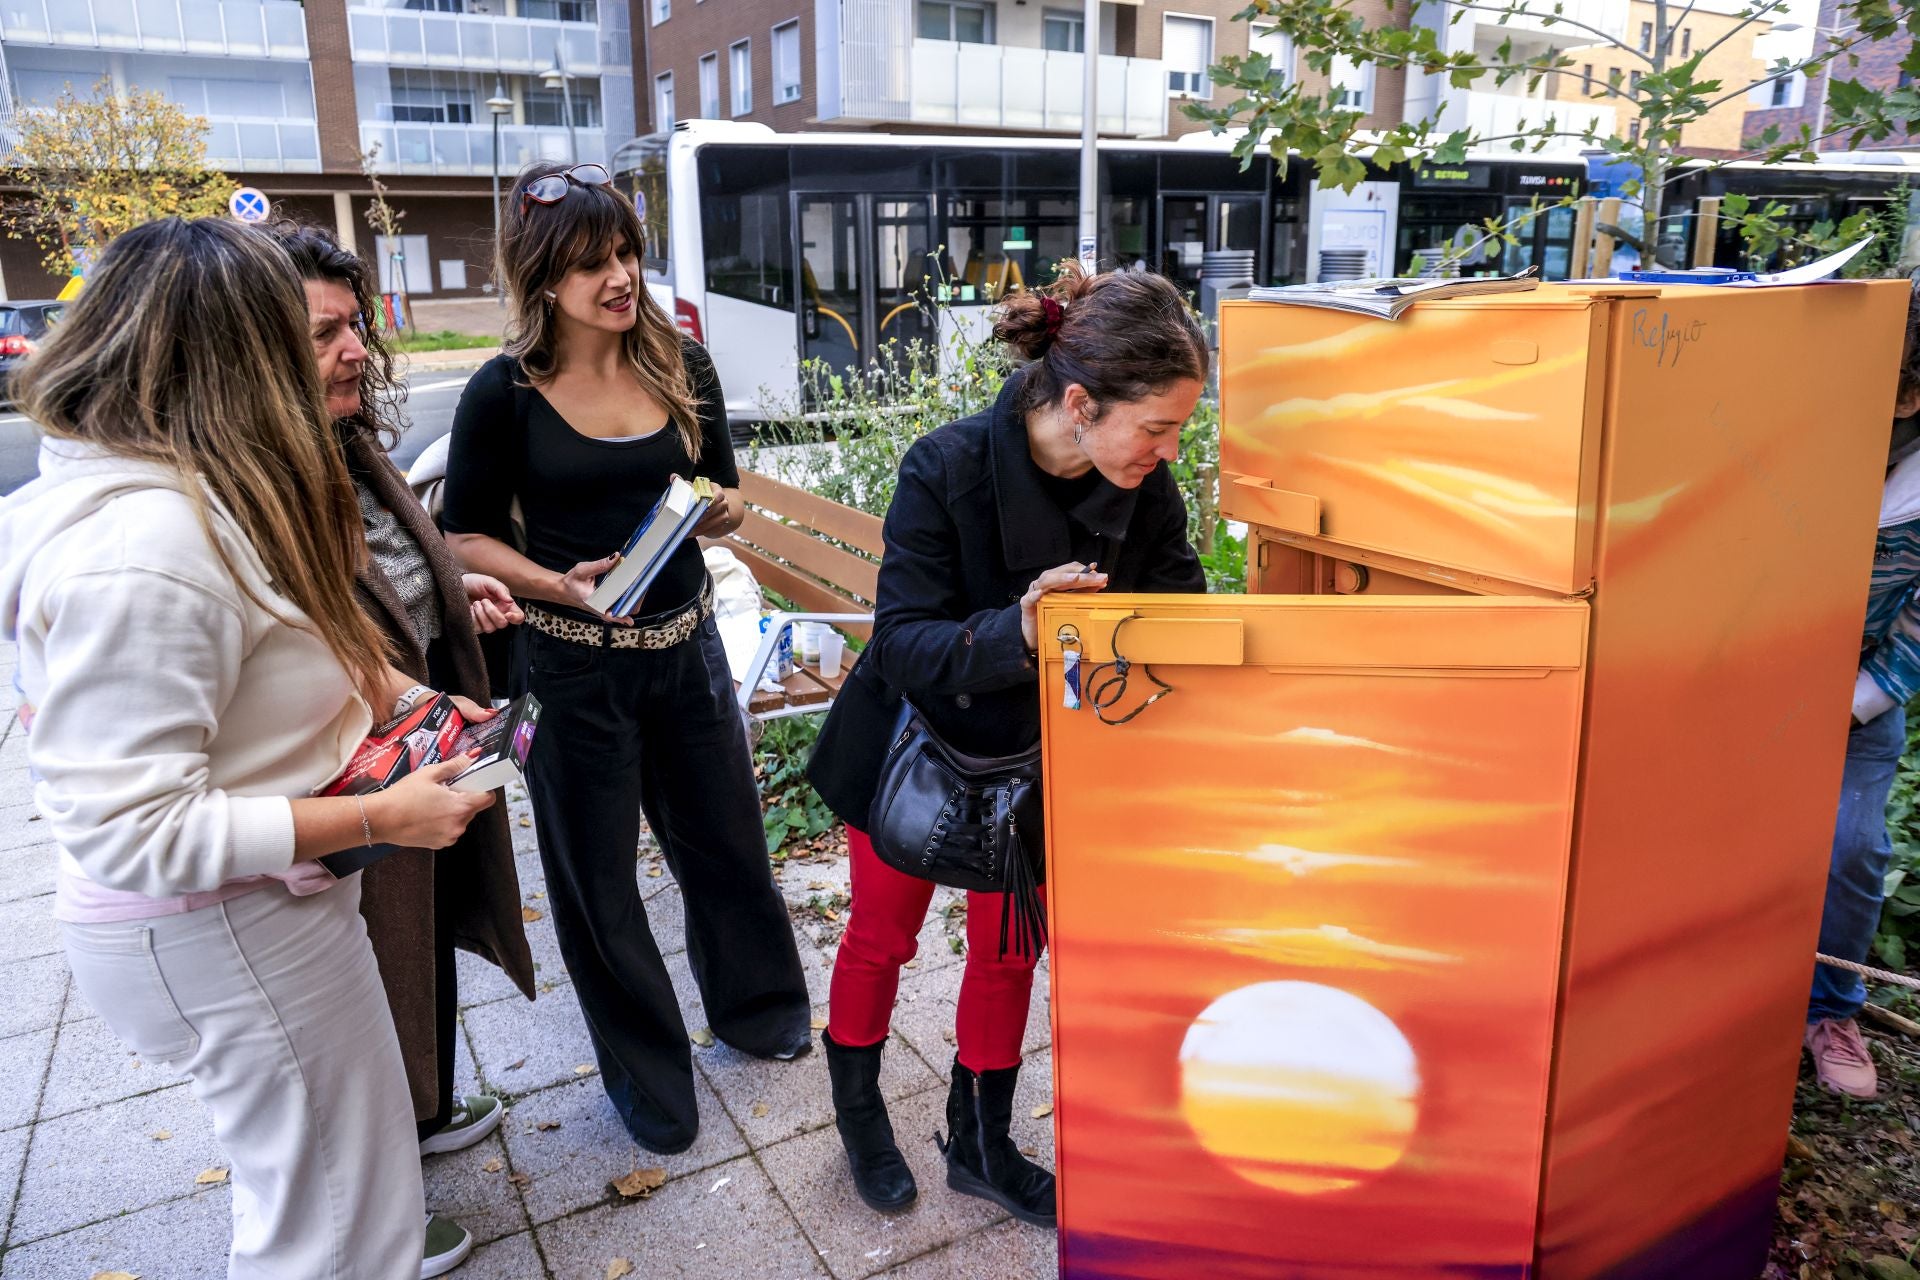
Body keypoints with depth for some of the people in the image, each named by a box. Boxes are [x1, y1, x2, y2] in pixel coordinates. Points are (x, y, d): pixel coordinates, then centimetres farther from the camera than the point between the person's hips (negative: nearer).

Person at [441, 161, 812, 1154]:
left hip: (686, 644, 3)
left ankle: (752, 1003, 45)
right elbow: (465, 536, -4)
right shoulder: (506, 393, -10)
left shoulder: (680, 365, 0)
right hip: (573, 664, -3)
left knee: (724, 837, 18)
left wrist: (714, 509, -14)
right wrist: (559, 584, -20)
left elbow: (728, 502, 9)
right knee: (596, 876, 10)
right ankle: (645, 1073, 33)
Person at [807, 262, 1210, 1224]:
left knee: (1009, 951, 15)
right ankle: (856, 1108, 46)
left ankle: (980, 1146, 39)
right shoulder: (946, 470, -32)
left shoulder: (1145, 489, -19)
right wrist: (1015, 632, -51)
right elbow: (904, 644, -33)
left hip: (1037, 750, 4)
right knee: (884, 935, 17)